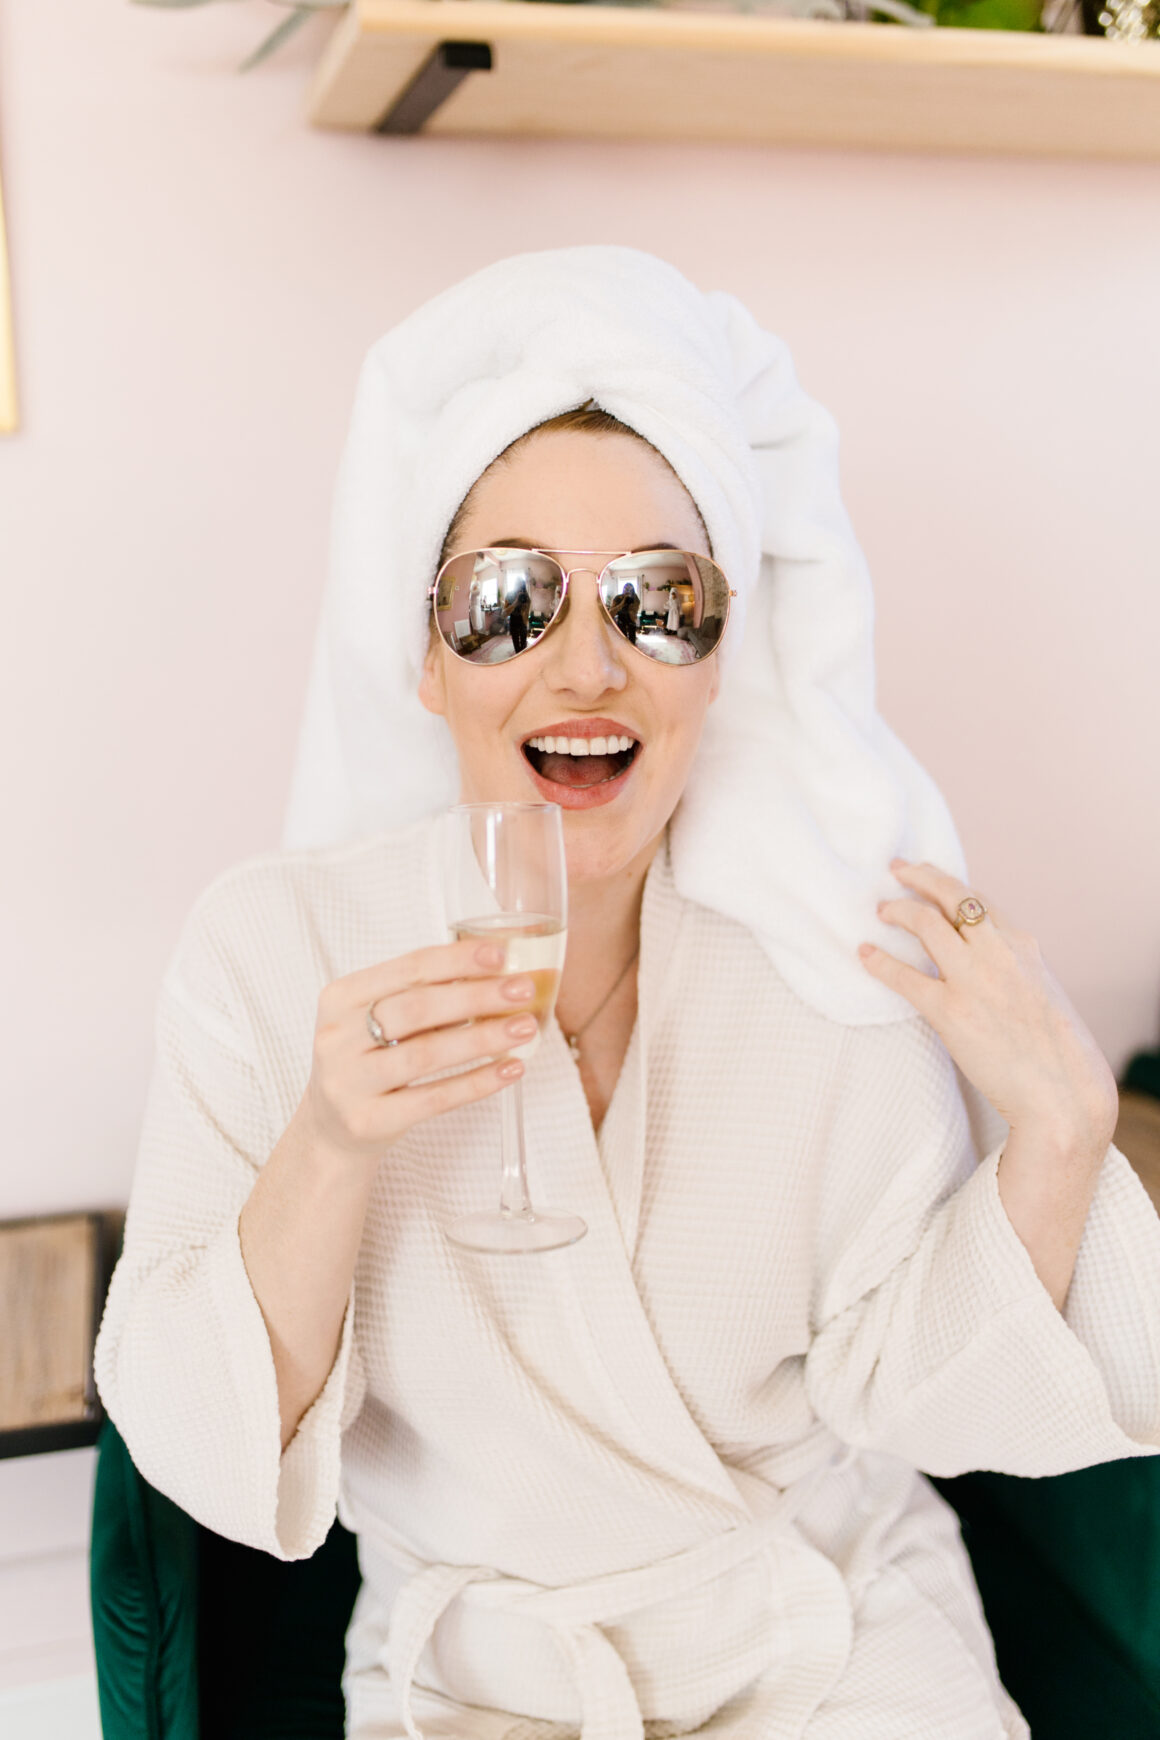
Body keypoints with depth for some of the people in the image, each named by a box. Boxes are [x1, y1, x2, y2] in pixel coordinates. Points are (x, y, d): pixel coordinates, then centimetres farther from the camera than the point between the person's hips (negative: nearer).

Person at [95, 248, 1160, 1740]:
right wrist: (329, 1152, -30)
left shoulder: (851, 942, -12)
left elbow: (901, 1391, -8)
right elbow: (190, 1444, -14)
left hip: (839, 1620, 0)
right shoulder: (272, 946, -14)